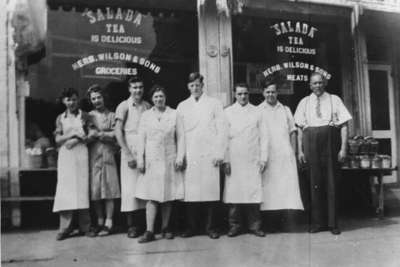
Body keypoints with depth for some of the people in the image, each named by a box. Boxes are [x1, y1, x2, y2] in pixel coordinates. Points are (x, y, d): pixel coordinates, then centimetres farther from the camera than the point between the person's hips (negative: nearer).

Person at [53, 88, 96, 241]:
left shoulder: (84, 116, 9)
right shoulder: (60, 118, 12)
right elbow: (58, 139, 4)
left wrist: (76, 140, -11)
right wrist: (72, 134, -9)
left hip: (81, 154, -1)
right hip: (65, 155, 1)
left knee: (82, 188, -5)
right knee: (65, 189, -3)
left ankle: (85, 226, 0)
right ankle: (65, 227, 1)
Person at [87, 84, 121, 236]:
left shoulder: (112, 116, 9)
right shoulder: (88, 116, 14)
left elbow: (115, 135, -1)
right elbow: (87, 136, 3)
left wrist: (98, 133, -5)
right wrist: (106, 134, -9)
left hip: (108, 155, -2)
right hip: (93, 156, 2)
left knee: (109, 190, -4)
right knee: (95, 190, 0)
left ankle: (109, 223, 0)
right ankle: (99, 222, 9)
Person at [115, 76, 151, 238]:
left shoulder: (147, 106, 12)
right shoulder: (124, 106, 2)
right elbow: (118, 131, -3)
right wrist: (128, 154, -10)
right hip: (130, 148, -3)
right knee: (131, 187, -2)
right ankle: (132, 226, 3)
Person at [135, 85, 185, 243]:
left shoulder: (174, 114, 6)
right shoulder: (146, 115, 9)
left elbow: (180, 138, 5)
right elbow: (141, 139, 7)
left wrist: (180, 157, -3)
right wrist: (140, 159, 1)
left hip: (169, 160, 0)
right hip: (151, 160, 0)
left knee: (168, 195, 4)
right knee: (151, 196, -5)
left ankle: (165, 228, 15)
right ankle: (149, 231, -6)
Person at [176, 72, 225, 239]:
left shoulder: (214, 104, 10)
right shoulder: (182, 106, 14)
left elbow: (220, 130, 5)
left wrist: (219, 153, -3)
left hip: (209, 154, -1)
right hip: (190, 156, 1)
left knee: (211, 189, -4)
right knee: (190, 191, -3)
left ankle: (211, 227, 6)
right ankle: (191, 227, 7)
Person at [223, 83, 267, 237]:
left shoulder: (257, 112, 10)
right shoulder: (227, 112, 8)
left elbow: (263, 136, 9)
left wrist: (263, 158, 2)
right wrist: (225, 160, -2)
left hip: (253, 161, 0)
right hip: (234, 160, 0)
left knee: (254, 192, -3)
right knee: (234, 192, -3)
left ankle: (254, 225, 5)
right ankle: (234, 225, 7)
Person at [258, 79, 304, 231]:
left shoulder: (285, 110, 17)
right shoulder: (258, 111, 8)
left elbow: (292, 132, 16)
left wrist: (293, 152, 7)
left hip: (285, 155, 2)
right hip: (267, 155, -2)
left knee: (288, 185, -7)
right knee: (269, 186, -6)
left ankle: (288, 212, -8)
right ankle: (272, 221, -3)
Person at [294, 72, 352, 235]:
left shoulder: (334, 100, 8)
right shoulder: (304, 103, 12)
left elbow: (344, 125, 3)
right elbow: (300, 128, 10)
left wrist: (343, 148, -6)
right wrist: (300, 150, 3)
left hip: (330, 142, -1)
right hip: (311, 143, 1)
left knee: (331, 182, 1)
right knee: (315, 183, 1)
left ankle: (332, 223, 9)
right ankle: (317, 222, 10)